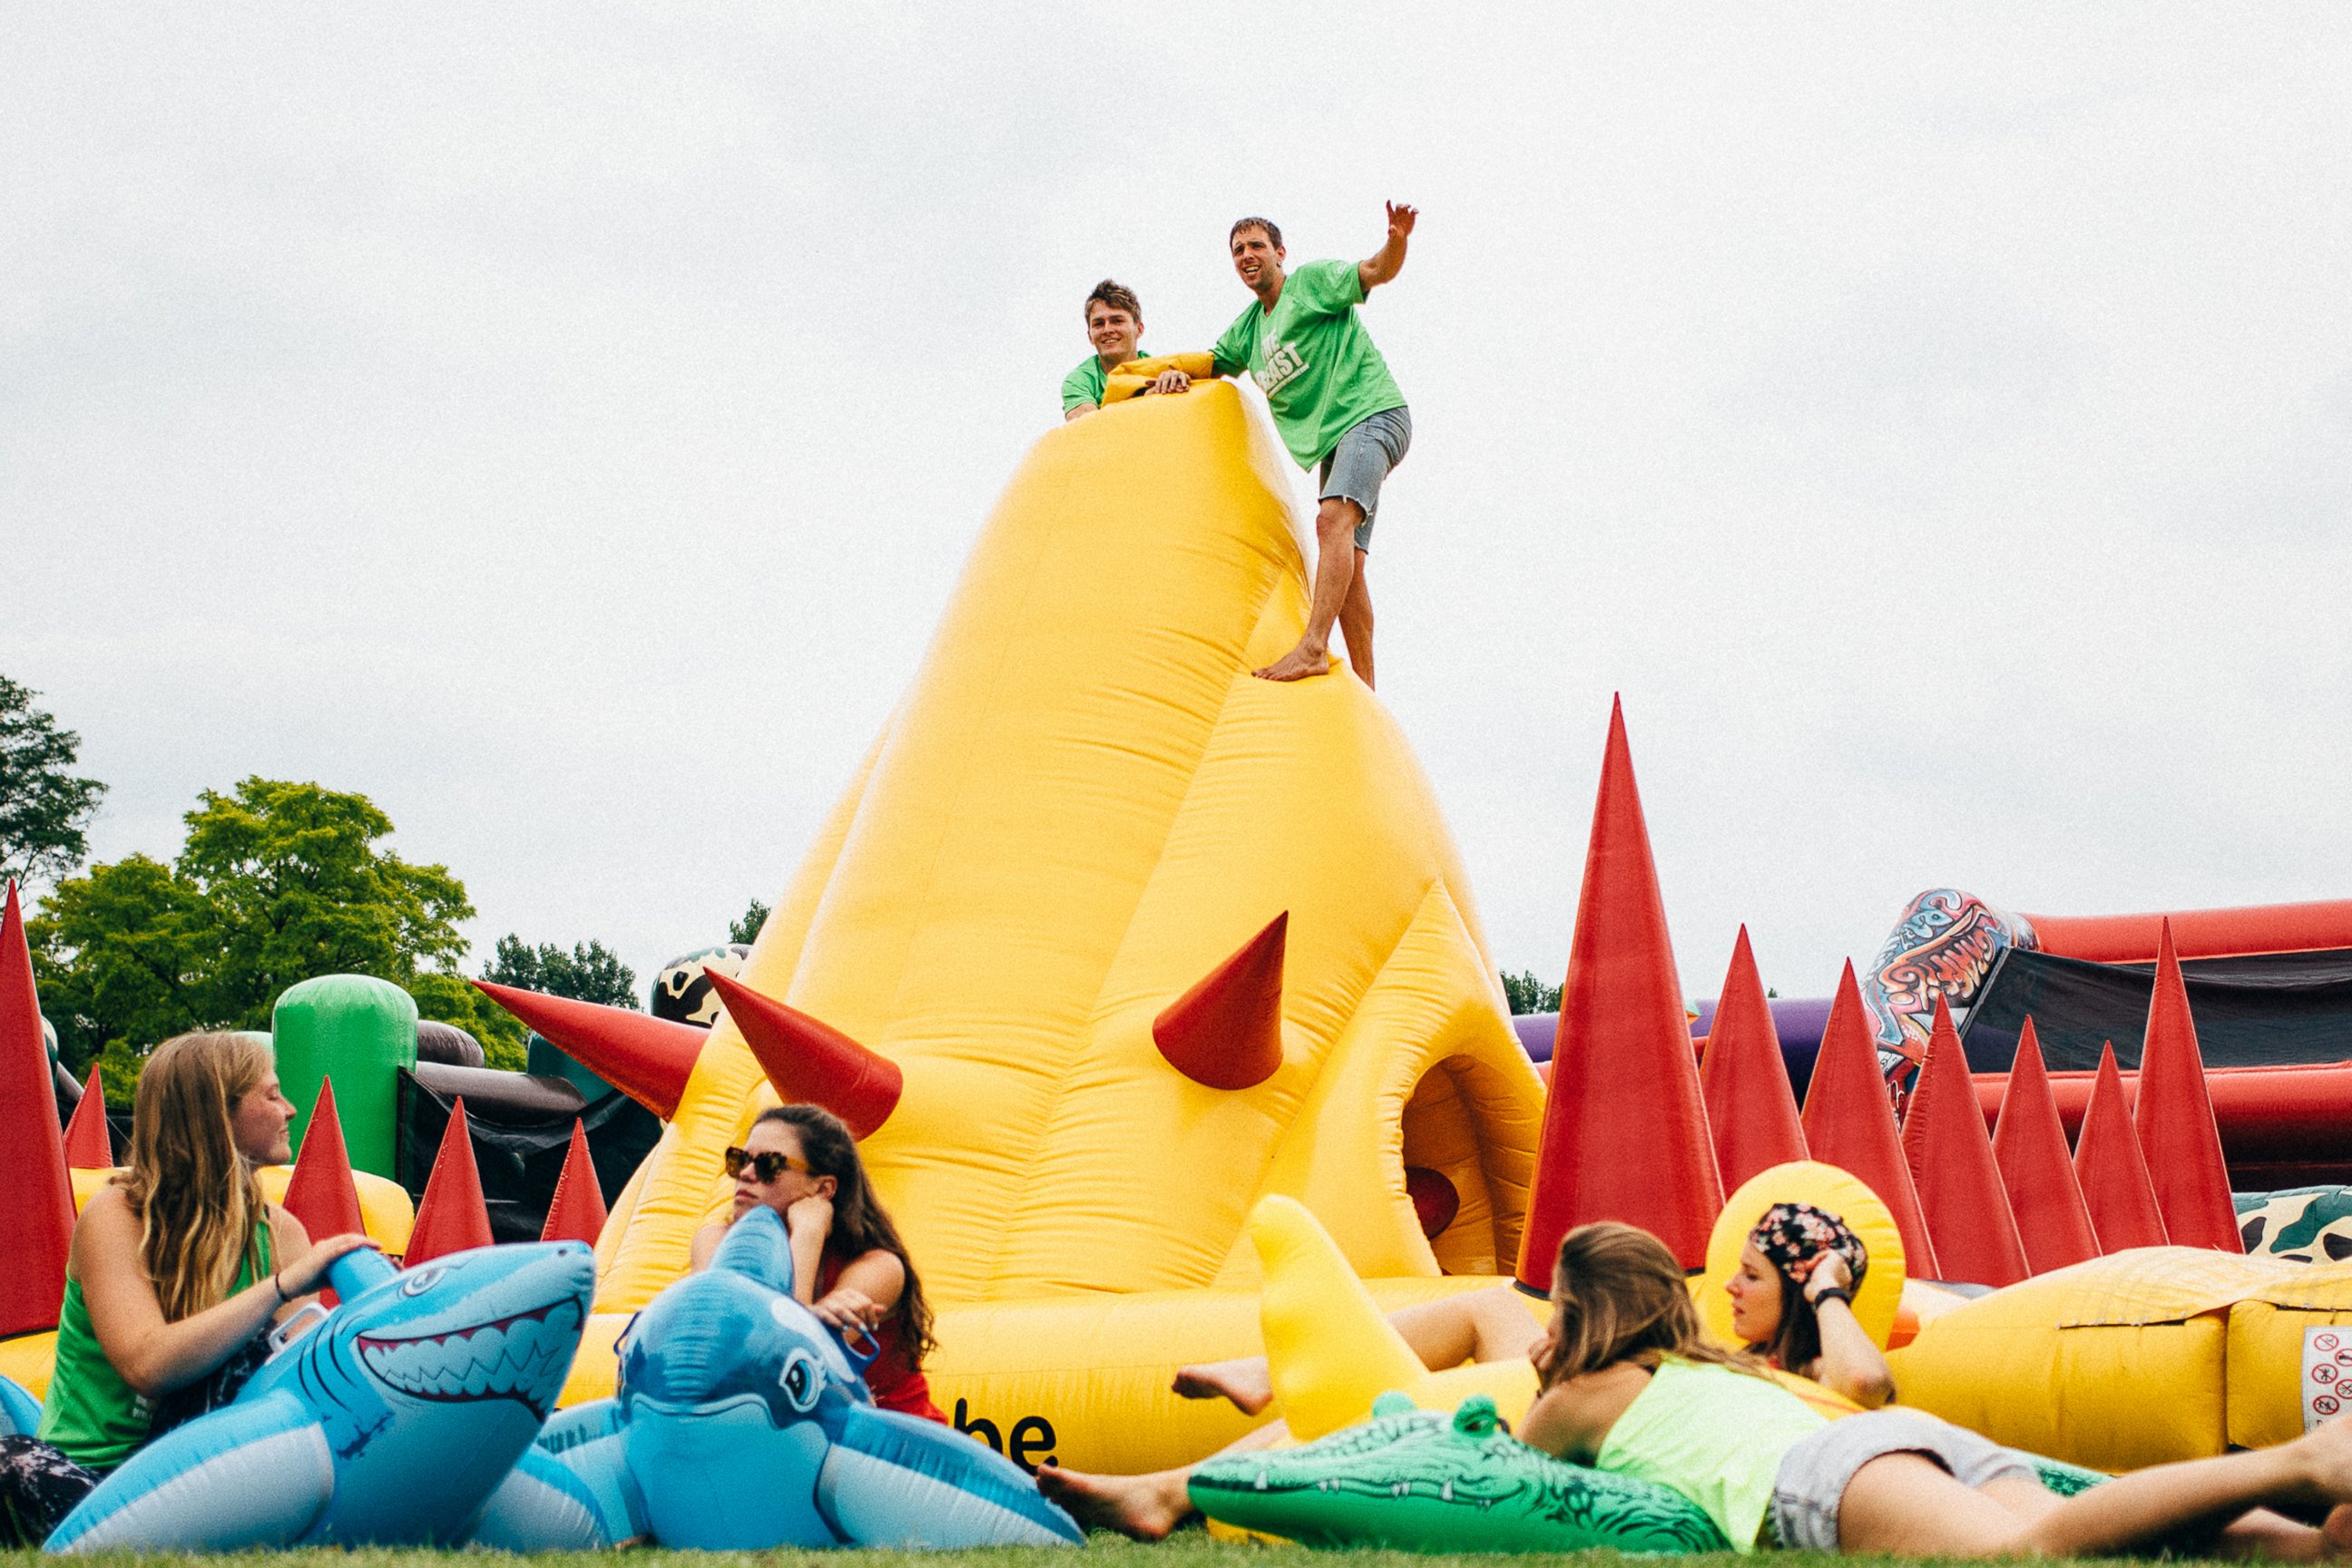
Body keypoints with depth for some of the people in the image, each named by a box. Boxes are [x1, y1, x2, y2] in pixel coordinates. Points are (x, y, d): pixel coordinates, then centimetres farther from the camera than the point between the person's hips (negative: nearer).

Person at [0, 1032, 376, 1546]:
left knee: (243, 1357, -24)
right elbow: (147, 1364, -27)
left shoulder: (278, 1232, 5)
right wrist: (285, 1285, -29)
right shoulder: (113, 1216, -10)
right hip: (87, 1473, -3)